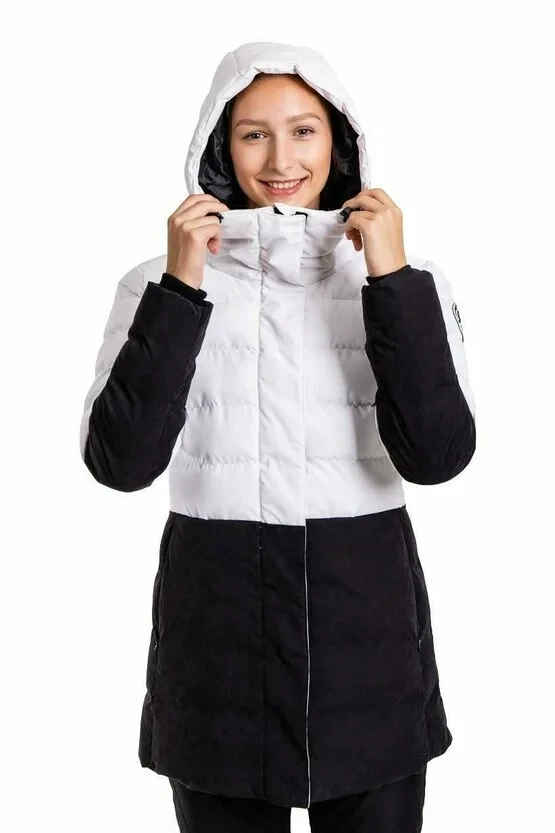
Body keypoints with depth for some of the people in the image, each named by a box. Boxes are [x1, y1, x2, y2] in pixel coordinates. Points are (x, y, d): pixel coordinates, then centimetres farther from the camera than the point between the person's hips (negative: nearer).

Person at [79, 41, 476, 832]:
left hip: (368, 618, 1)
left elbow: (437, 456, -12)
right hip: (217, 623, 0)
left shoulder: (403, 277, 0)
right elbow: (121, 462, -12)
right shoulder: (159, 282, -1)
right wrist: (181, 289, -17)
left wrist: (394, 280, -17)